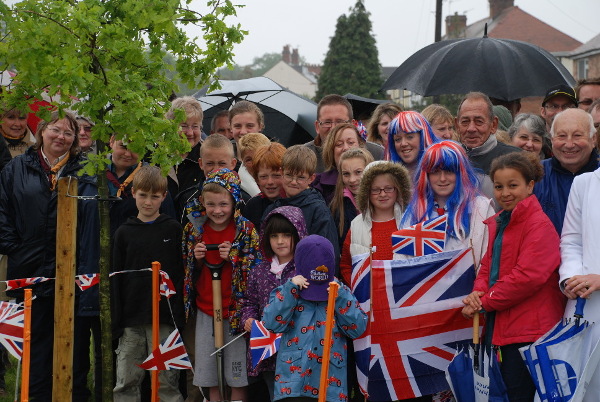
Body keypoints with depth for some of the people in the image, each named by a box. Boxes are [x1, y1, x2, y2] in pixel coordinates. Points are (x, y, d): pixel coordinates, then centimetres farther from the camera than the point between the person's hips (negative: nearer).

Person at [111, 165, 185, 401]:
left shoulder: (173, 229, 4)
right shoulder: (124, 232, 8)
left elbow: (180, 274, 2)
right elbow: (116, 277, 8)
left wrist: (179, 315, -5)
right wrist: (115, 319, 1)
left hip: (165, 318, -2)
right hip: (132, 319, 2)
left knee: (166, 381, 1)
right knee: (125, 383, 5)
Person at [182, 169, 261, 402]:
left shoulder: (246, 230, -7)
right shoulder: (194, 230, 1)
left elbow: (255, 269, -5)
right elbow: (189, 273, 10)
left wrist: (234, 258, -19)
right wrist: (198, 259, -10)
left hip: (236, 308, -3)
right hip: (205, 308, 3)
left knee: (237, 374, 2)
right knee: (208, 370, 9)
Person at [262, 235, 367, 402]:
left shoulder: (341, 293, 8)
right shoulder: (287, 292, 6)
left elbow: (358, 329, -2)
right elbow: (272, 323, -8)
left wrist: (341, 298, -11)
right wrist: (290, 290, -12)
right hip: (294, 379, -1)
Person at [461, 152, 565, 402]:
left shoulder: (539, 225, -13)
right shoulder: (497, 224, 15)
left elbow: (527, 276, -20)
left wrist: (484, 301, -13)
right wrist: (477, 293, -6)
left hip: (529, 332, -9)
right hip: (501, 328, 9)